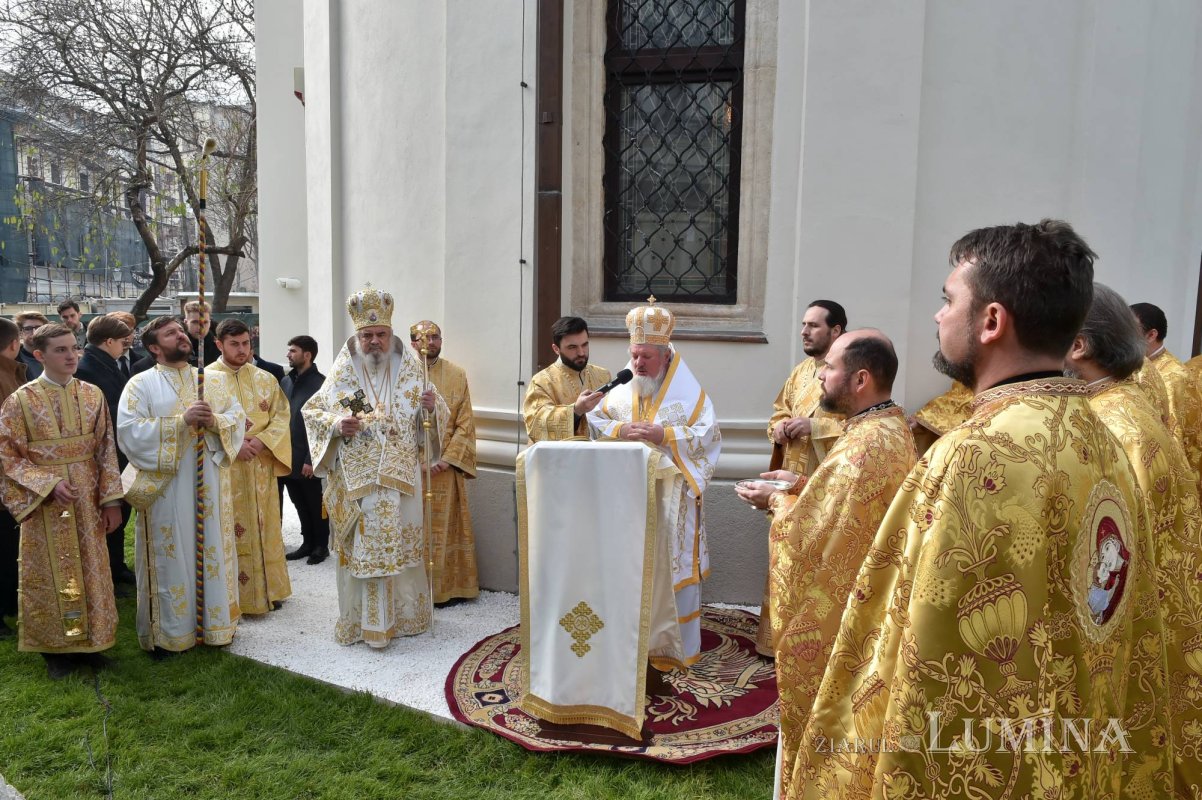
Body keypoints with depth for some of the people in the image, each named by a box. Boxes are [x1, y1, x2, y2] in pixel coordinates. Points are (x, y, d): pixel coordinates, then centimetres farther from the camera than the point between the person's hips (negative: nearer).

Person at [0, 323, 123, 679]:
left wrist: (110, 498, 0)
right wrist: (48, 484, -17)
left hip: (88, 501, 3)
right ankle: (56, 648, 22)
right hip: (45, 502, -3)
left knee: (91, 570, 10)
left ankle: (88, 642, 24)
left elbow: (106, 449, 3)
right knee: (52, 575, 7)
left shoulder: (92, 395, 1)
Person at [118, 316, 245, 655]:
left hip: (210, 482, 3)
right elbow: (128, 430, -12)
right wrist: (182, 421, -19)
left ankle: (214, 621, 21)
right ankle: (168, 632, 14)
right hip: (165, 487, -3)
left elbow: (239, 418, 7)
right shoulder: (141, 383, -1)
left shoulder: (215, 379, 11)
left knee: (211, 550, 8)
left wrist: (215, 421, -14)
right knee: (171, 556, 2)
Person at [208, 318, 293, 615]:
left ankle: (268, 589, 20)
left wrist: (262, 440, -12)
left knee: (264, 526, 9)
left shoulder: (265, 379, 9)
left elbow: (281, 415, 5)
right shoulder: (206, 379, -1)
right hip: (224, 467, -3)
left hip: (261, 468, 3)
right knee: (230, 531, 0)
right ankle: (232, 594, 10)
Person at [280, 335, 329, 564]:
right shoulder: (286, 381, 10)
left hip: (309, 459, -6)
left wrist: (312, 459, -16)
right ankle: (308, 543, 27)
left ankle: (322, 546, 20)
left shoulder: (320, 383, -10)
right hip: (288, 457, 6)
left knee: (316, 505, 7)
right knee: (300, 505, 15)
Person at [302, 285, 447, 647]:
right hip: (354, 480, -1)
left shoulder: (410, 370, 4)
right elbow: (311, 411, 7)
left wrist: (433, 407, -16)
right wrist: (335, 424, -13)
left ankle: (401, 615, 23)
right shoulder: (342, 373, 2)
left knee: (399, 545, 8)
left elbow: (430, 421, 8)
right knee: (359, 548, 3)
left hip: (400, 478, 1)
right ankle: (358, 620, 16)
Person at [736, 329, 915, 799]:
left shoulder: (862, 448, -29)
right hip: (866, 602, 10)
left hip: (832, 613, -10)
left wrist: (776, 502, -9)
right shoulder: (893, 427, 4)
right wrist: (802, 485, 6)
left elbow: (813, 534, -25)